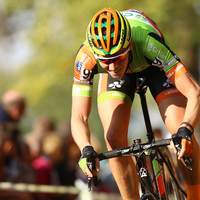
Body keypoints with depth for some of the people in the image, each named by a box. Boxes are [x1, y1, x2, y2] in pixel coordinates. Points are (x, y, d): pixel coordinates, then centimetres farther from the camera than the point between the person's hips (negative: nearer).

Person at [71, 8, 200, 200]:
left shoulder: (148, 42, -44)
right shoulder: (85, 58, -39)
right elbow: (79, 117, -35)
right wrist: (86, 149, -55)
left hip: (153, 65, -2)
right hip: (115, 77, 2)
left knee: (182, 135, -19)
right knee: (114, 139, -18)